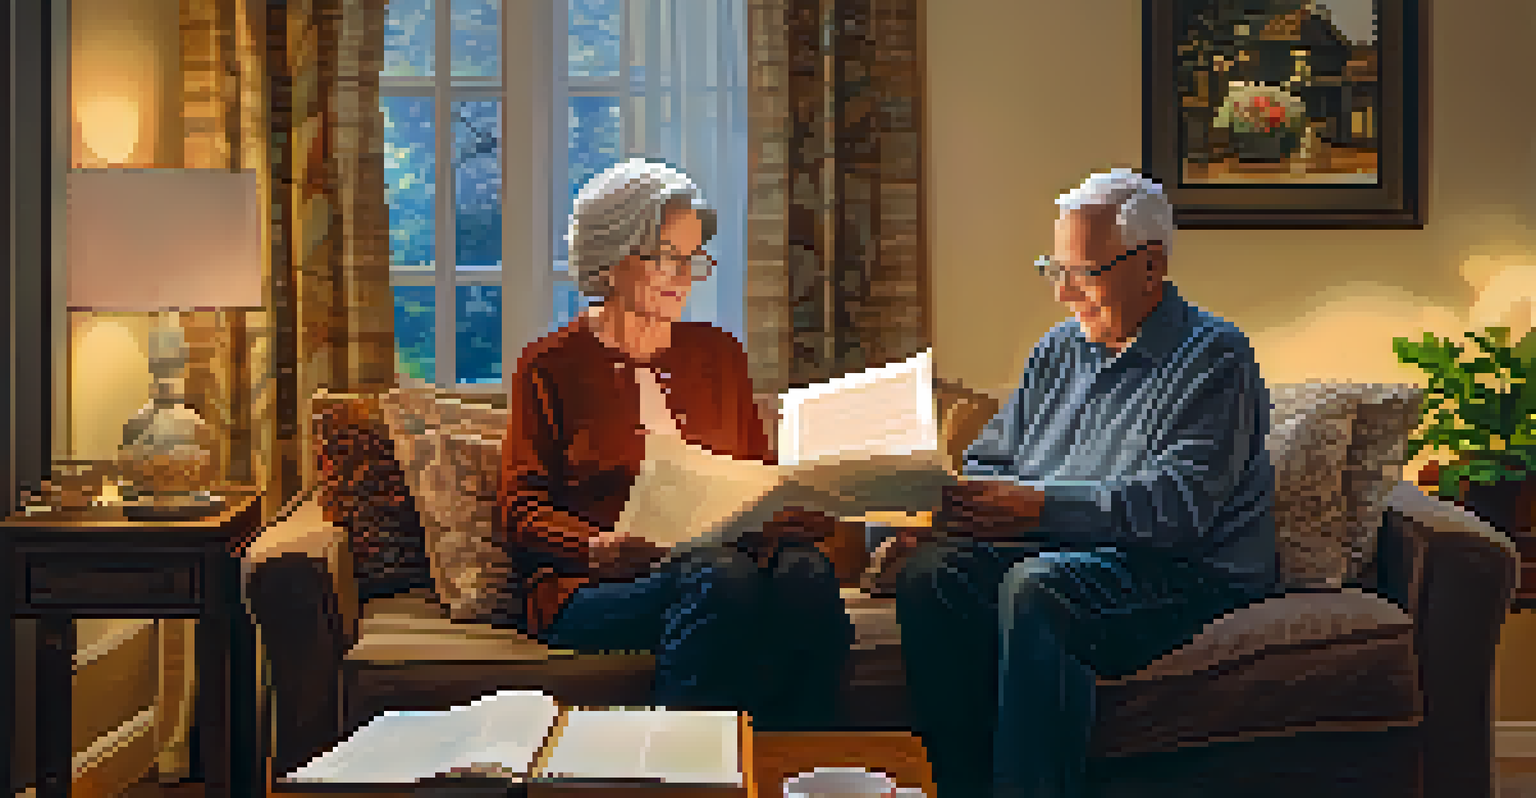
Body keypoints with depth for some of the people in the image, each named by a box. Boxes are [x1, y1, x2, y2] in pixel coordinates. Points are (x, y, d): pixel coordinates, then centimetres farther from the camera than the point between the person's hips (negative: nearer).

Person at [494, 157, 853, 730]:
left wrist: (790, 512, -2)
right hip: (586, 591, -4)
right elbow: (520, 510, 2)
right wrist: (599, 548, -20)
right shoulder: (552, 365, 8)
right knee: (720, 576, -35)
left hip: (724, 561, 4)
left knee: (805, 571, -30)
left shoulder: (718, 354, 22)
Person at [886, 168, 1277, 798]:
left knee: (1037, 588, -35)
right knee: (927, 575, -19)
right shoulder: (1060, 350, 17)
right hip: (1056, 552, 7)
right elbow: (993, 457, 19)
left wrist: (1040, 506, -29)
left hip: (1189, 571, -7)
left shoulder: (1214, 357, -7)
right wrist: (952, 498, -5)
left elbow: (1178, 504, -19)